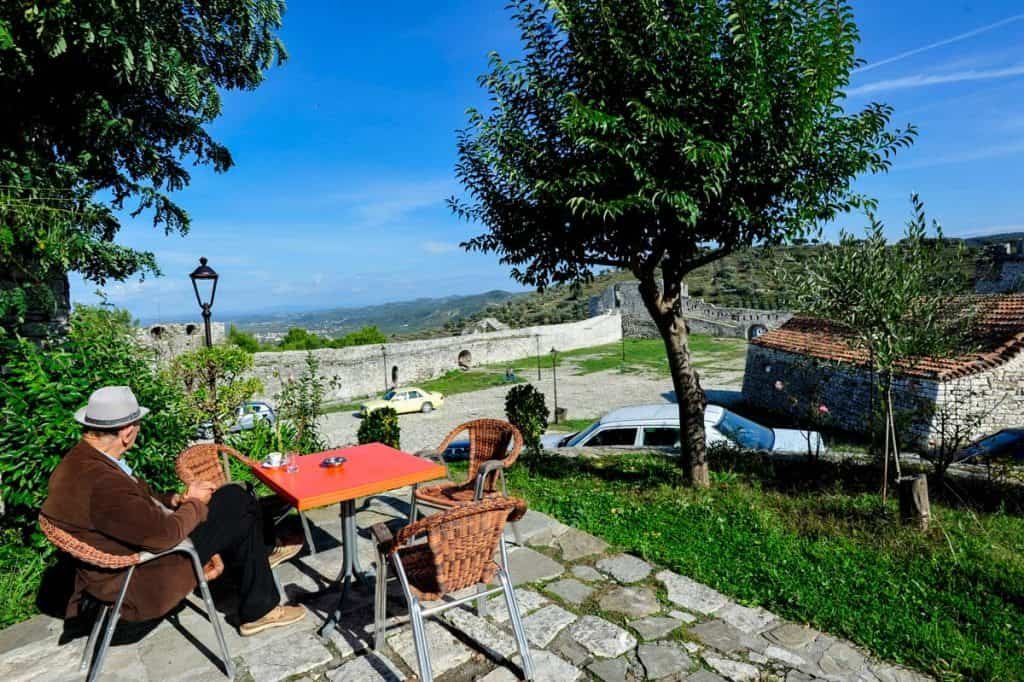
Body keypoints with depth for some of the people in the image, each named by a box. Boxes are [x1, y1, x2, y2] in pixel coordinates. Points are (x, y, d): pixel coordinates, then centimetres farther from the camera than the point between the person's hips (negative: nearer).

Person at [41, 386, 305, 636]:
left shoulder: (83, 459, -3)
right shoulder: (101, 483, -35)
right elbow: (164, 534, -31)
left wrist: (174, 500, -3)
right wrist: (195, 504, -13)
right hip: (139, 575, -9)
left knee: (236, 496, 7)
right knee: (242, 521, -6)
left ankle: (256, 557, 31)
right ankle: (258, 611, 12)